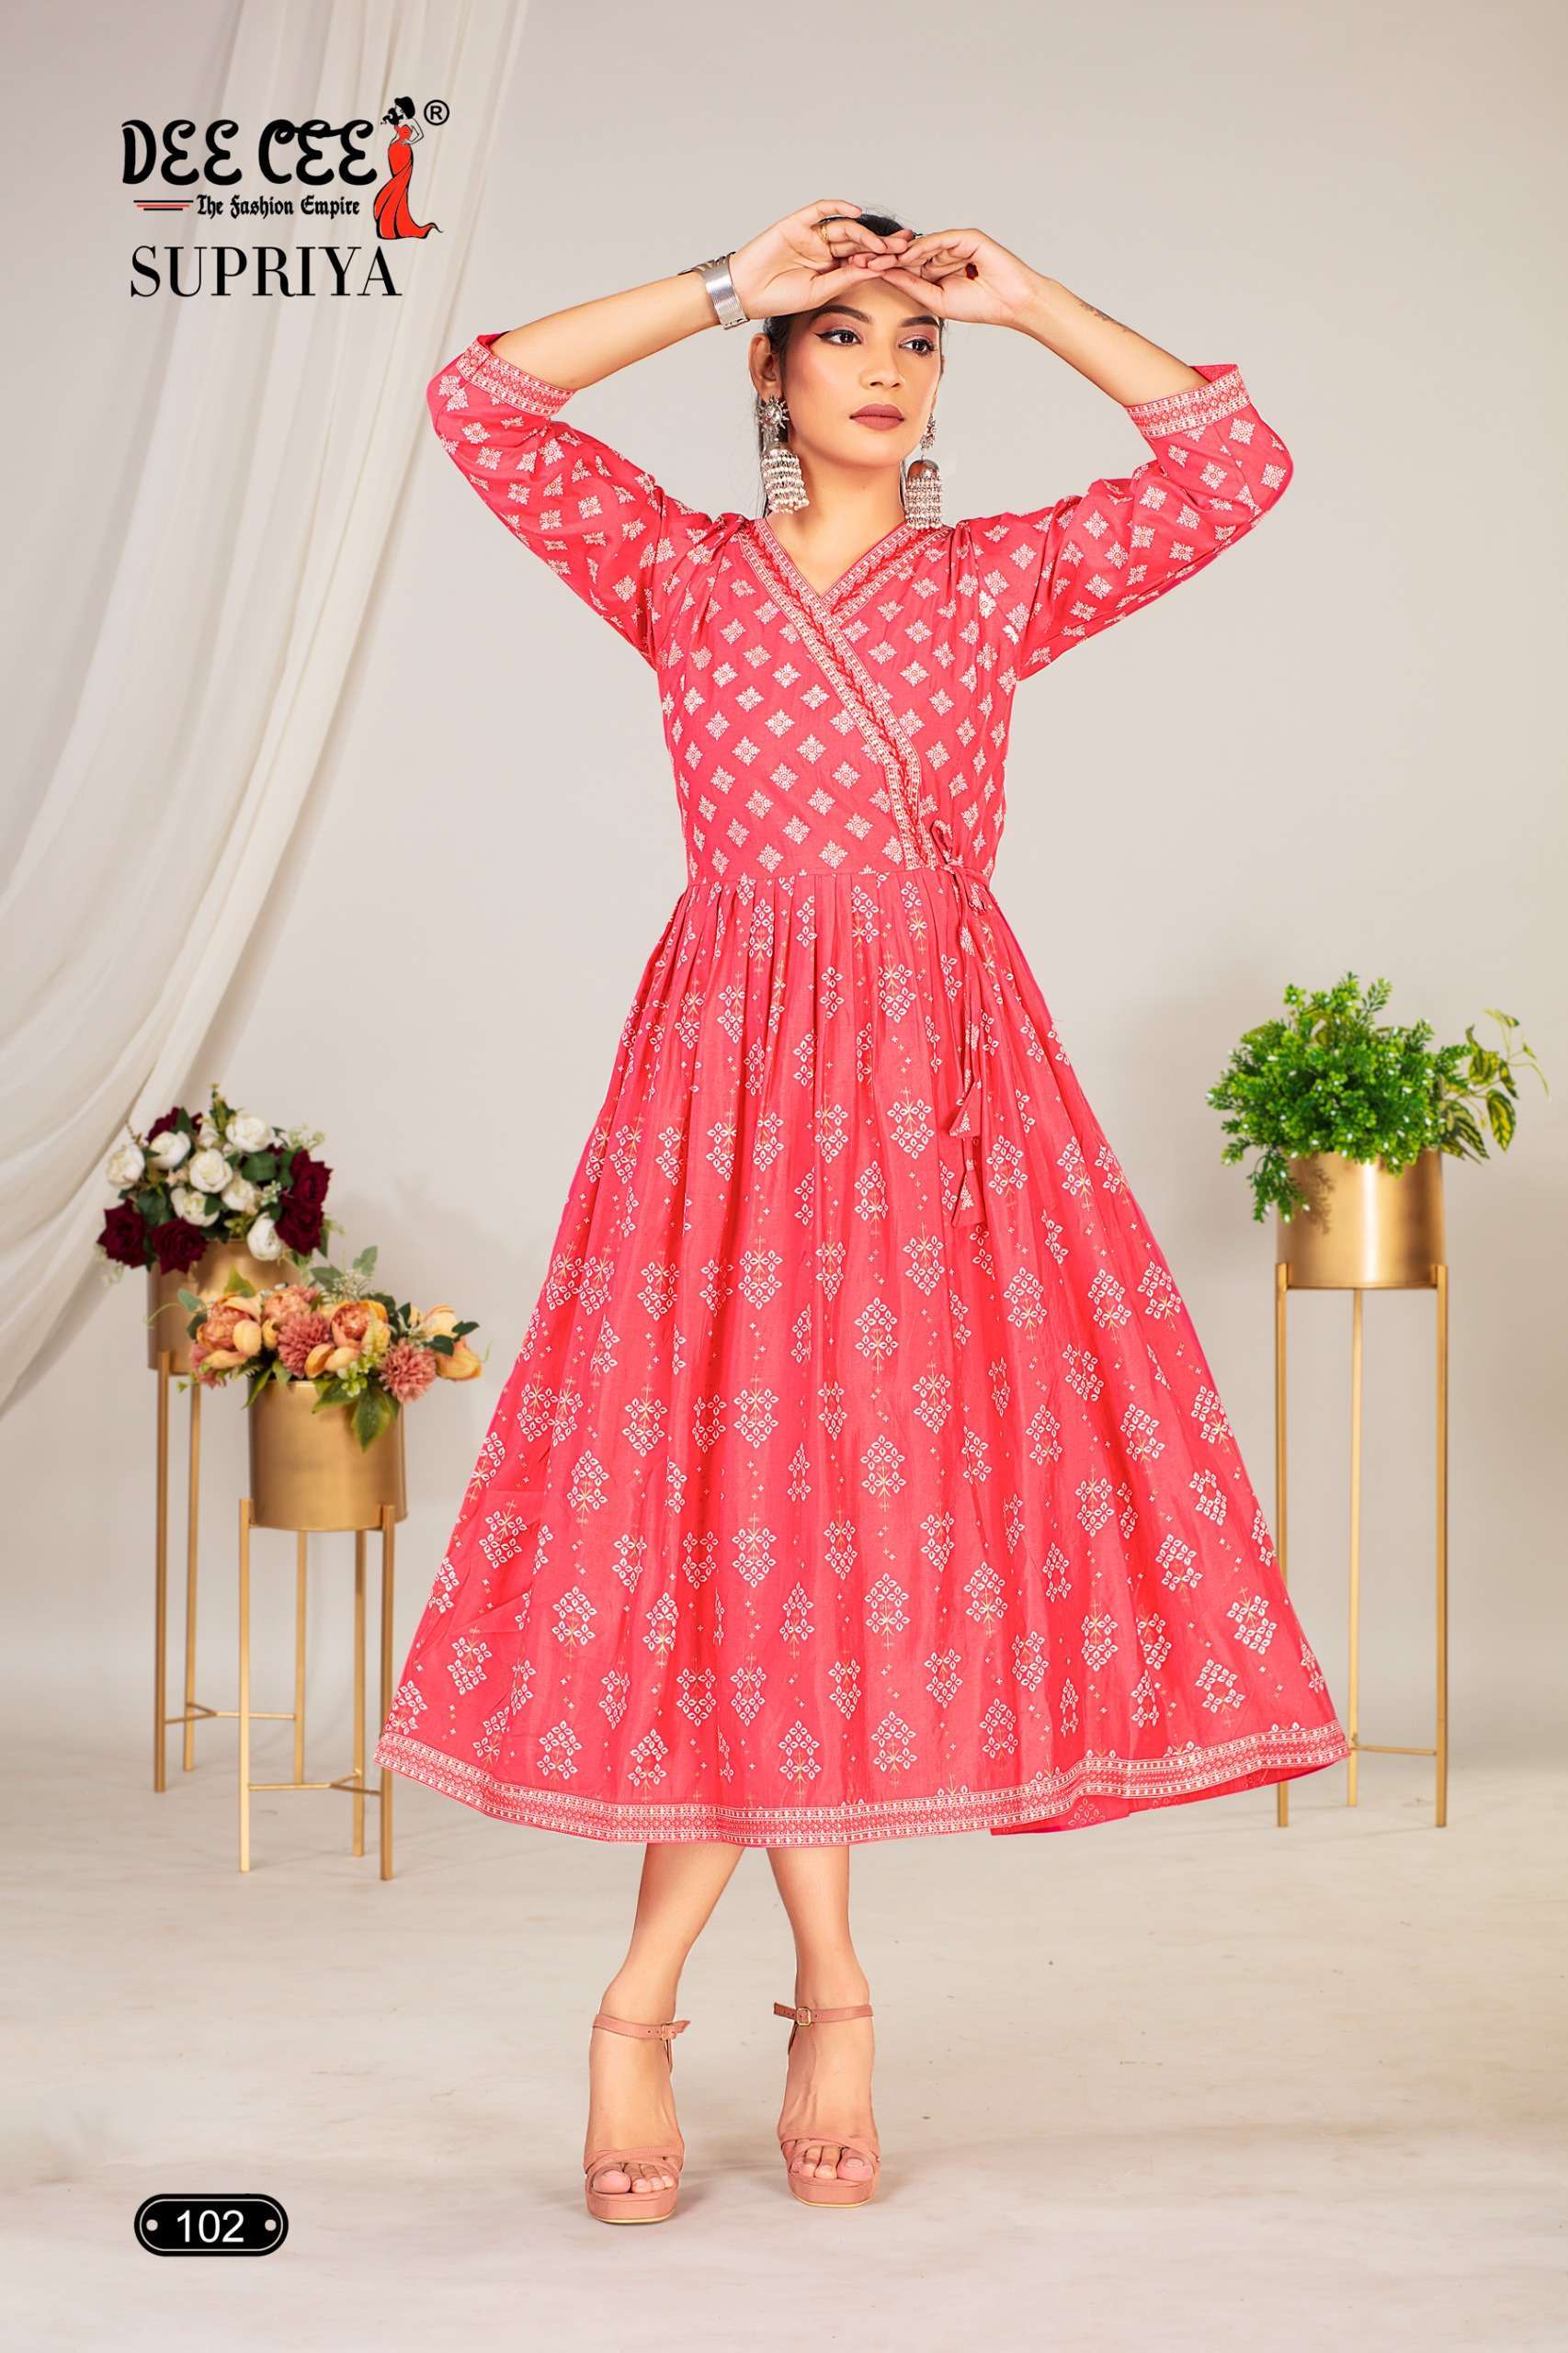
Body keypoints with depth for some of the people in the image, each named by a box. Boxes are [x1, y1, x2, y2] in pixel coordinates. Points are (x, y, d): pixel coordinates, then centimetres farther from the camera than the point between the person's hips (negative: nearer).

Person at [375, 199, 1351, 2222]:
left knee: (874, 1515, -2)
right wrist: (724, 288, -1)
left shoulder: (1004, 580, 13)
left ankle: (646, 2001, 12)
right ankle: (831, 2000, 11)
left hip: (947, 1077, 1)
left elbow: (1238, 463, 6)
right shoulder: (677, 571, 10)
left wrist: (1029, 302, 5)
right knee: (744, 1514, -4)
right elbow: (478, 404, -1)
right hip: (735, 1070, -1)